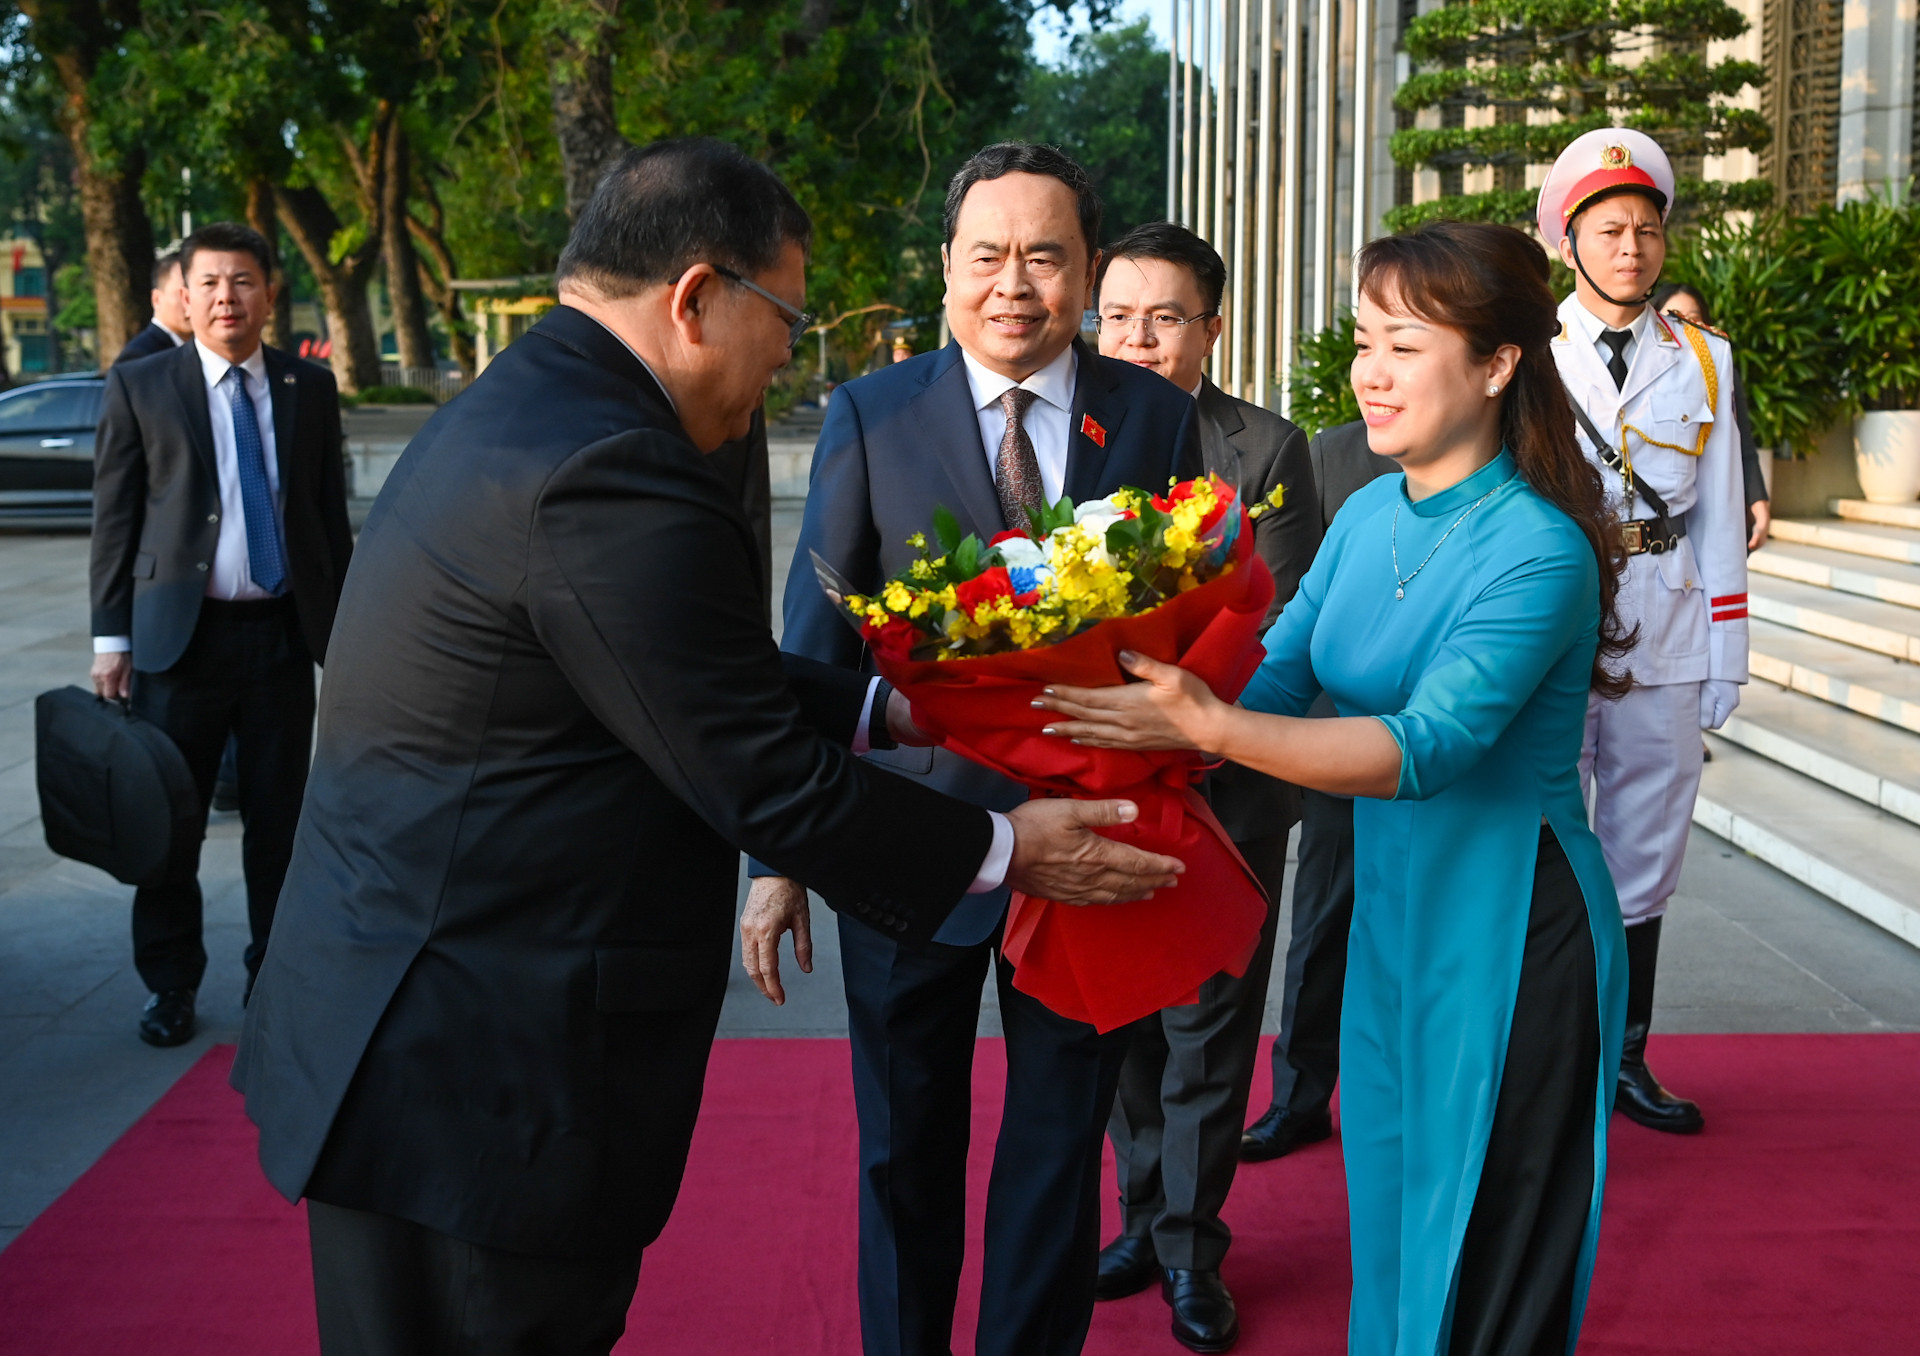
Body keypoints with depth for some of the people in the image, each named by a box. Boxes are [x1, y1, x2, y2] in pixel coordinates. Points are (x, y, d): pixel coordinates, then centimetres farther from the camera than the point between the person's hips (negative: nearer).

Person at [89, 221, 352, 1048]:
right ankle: (171, 987, 21)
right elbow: (114, 521, 0)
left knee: (279, 819, 10)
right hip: (179, 636, -2)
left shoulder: (311, 388, 7)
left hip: (284, 634, 2)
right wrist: (112, 638, -4)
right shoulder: (139, 387, 1)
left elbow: (330, 513, 10)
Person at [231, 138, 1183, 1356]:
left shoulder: (516, 414, 10)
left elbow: (706, 676, 16)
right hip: (482, 1081, -10)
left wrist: (891, 707, 17)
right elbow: (761, 781, -18)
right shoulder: (613, 477, -22)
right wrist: (1003, 851, -6)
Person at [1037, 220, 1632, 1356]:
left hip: (1509, 942, -7)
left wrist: (1207, 727, -38)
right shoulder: (1369, 517, 4)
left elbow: (1426, 748, -30)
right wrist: (1143, 691, -15)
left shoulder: (1538, 553, -20)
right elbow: (1274, 676, 2)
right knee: (1389, 1240, 21)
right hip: (1392, 920, 7)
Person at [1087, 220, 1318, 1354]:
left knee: (1208, 1027, 8)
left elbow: (1281, 625, -11)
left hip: (1226, 790, -3)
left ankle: (1192, 1247, 24)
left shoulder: (1268, 449, -6)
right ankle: (1145, 1215, 34)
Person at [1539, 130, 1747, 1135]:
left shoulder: (1702, 361, 10)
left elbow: (1720, 520, 10)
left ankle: (1624, 1061, 22)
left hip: (1663, 638, 3)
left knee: (1644, 852, 9)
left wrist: (1725, 657, 5)